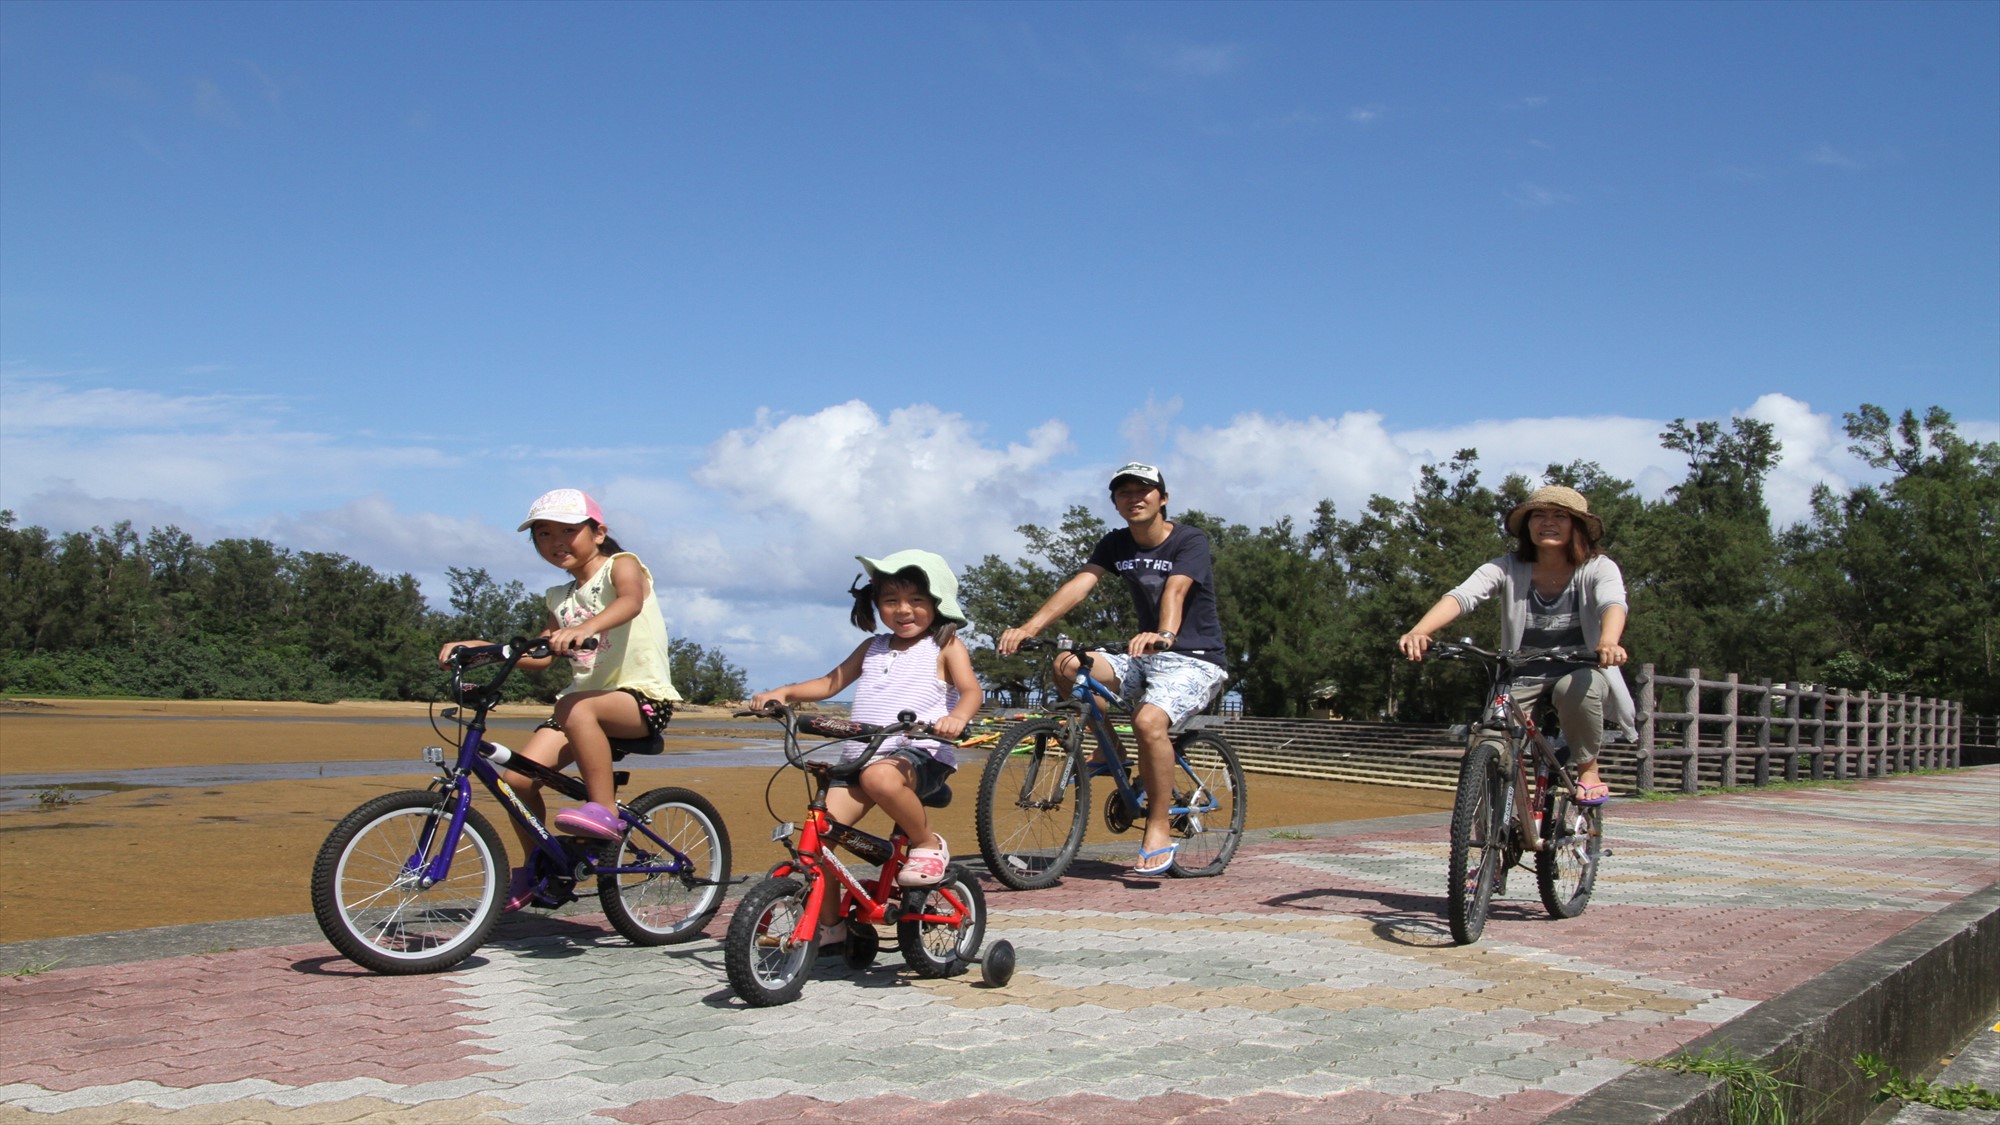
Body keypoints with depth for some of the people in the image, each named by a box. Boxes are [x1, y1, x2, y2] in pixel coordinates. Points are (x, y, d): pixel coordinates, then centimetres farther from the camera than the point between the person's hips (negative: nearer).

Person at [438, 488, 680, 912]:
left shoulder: (621, 565, -2)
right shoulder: (560, 598, 19)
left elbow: (630, 600, -25)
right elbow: (540, 655, 20)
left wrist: (585, 628, -45)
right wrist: (476, 646, 8)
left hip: (643, 697, -7)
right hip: (585, 697, 7)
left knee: (577, 708, -39)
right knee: (518, 777, -10)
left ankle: (605, 809, -31)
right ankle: (534, 866, 10)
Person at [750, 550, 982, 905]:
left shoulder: (945, 646, 6)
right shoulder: (872, 648, 21)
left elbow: (972, 691, -8)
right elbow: (831, 682, 22)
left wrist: (957, 717, -32)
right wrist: (784, 692, 4)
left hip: (919, 755, -5)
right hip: (862, 756, 5)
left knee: (880, 777, -40)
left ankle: (928, 843, -14)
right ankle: (827, 924, 1)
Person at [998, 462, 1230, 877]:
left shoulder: (1190, 540, -12)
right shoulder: (1116, 544, 4)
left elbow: (1175, 589, -31)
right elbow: (1079, 583, -11)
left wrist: (1163, 635, -52)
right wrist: (1029, 627, -27)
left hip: (1196, 660, -6)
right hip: (1146, 656, 6)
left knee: (1148, 720, -33)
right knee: (1067, 665, -18)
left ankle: (1160, 828, -17)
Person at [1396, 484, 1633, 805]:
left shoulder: (1597, 568, -9)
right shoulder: (1508, 568, -8)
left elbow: (1613, 603, -30)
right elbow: (1460, 596, -24)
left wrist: (1608, 642, -54)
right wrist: (1418, 632, -43)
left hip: (1580, 674, -1)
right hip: (1523, 680, 2)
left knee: (1575, 688, -35)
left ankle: (1588, 770, -10)